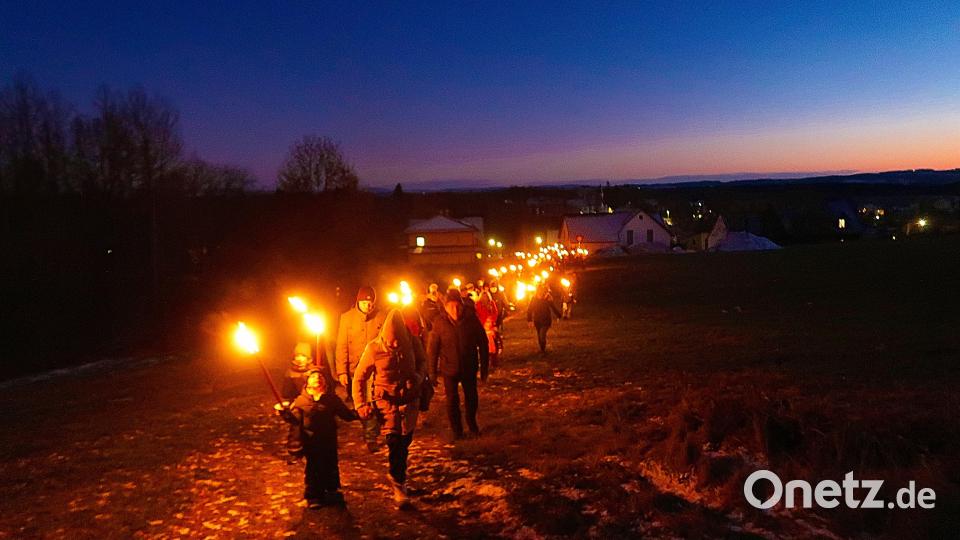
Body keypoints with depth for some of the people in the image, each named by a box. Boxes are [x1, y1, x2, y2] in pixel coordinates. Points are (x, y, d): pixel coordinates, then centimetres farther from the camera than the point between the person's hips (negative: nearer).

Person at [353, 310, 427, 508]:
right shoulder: (374, 348, -16)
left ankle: (396, 476, 36)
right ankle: (399, 485, 4)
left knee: (405, 441, 11)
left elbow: (422, 361, 10)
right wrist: (361, 405, -10)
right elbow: (359, 378, -5)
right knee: (395, 442, -10)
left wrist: (419, 376, -11)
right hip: (387, 401, -2)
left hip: (410, 400, 3)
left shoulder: (413, 342, -11)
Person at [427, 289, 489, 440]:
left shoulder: (471, 319, -13)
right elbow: (432, 349, -8)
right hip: (449, 368, -1)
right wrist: (433, 372, -7)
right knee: (452, 400, 5)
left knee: (471, 397, 16)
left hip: (469, 367, 1)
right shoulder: (440, 323, -15)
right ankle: (457, 430, 24)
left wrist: (484, 368, -2)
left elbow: (483, 344, -5)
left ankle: (472, 423, 42)